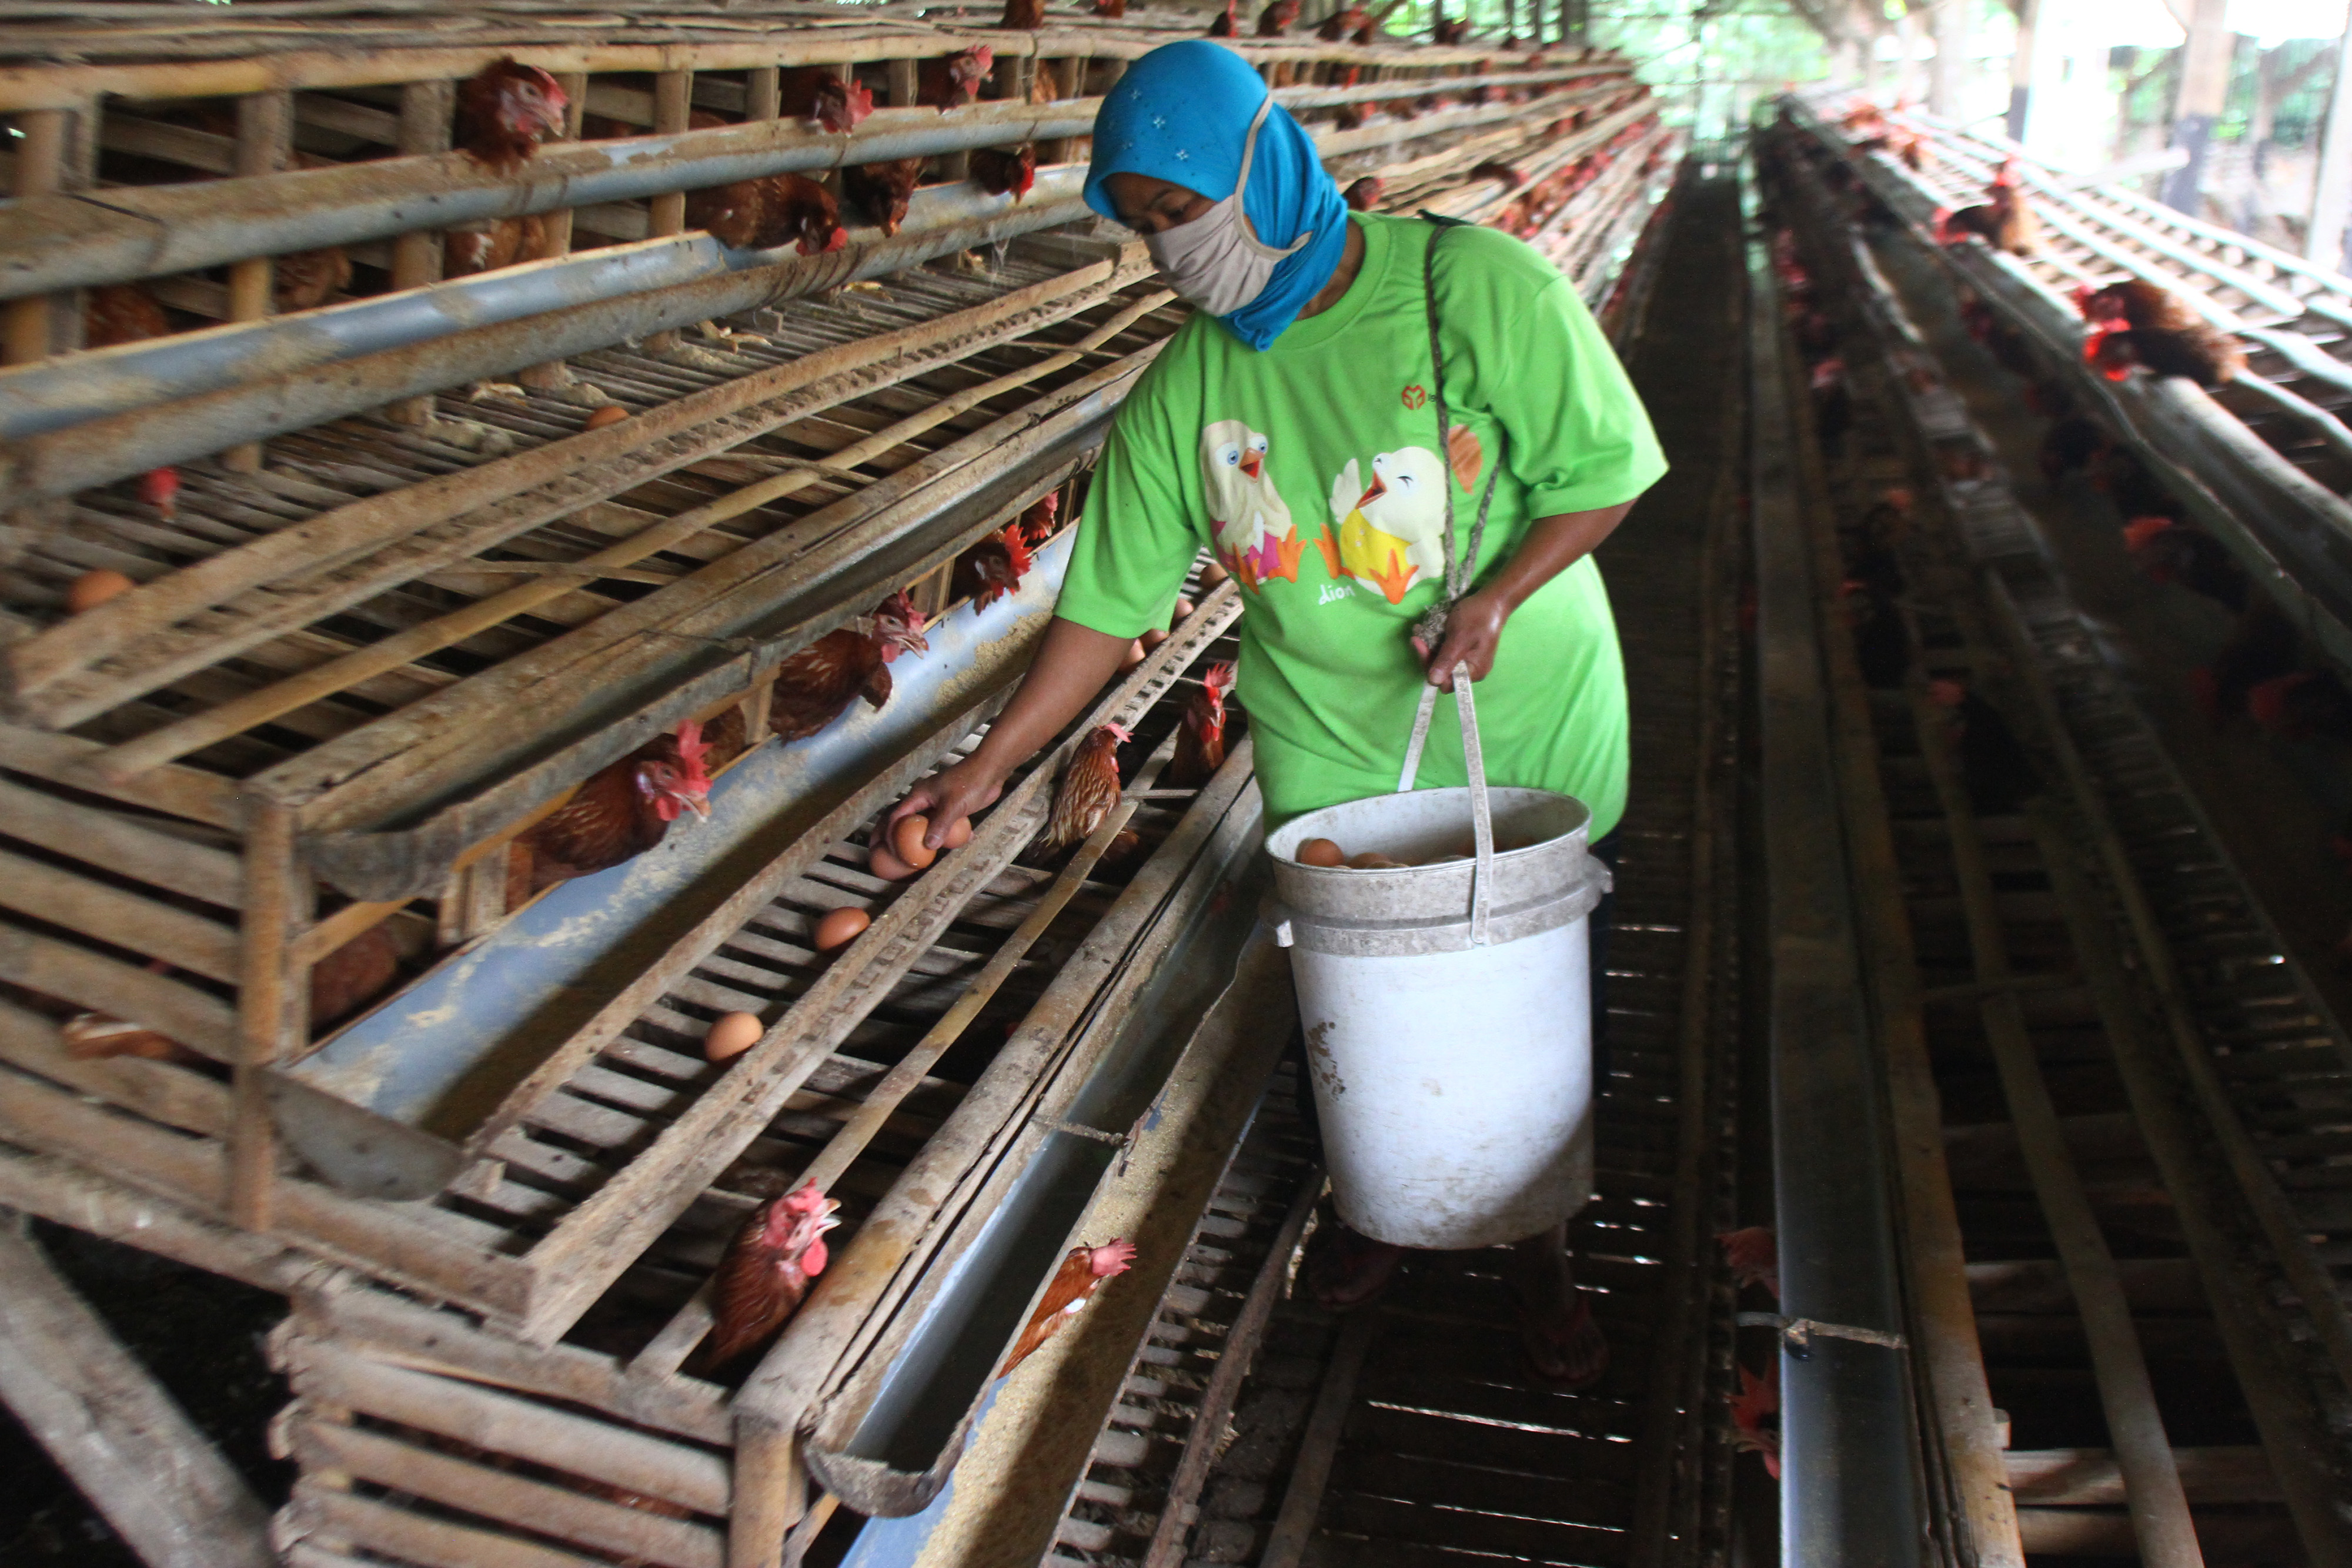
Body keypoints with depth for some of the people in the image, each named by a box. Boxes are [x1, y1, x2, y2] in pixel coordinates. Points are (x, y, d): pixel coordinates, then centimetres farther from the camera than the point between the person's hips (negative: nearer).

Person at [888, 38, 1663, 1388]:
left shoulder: (1478, 288, -16)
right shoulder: (1186, 390, -7)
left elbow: (1605, 465, -10)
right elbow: (1112, 599, -4)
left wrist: (1498, 595, -24)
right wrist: (990, 767, -8)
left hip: (1531, 731, -2)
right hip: (1333, 752, 2)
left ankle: (1539, 1250, 34)